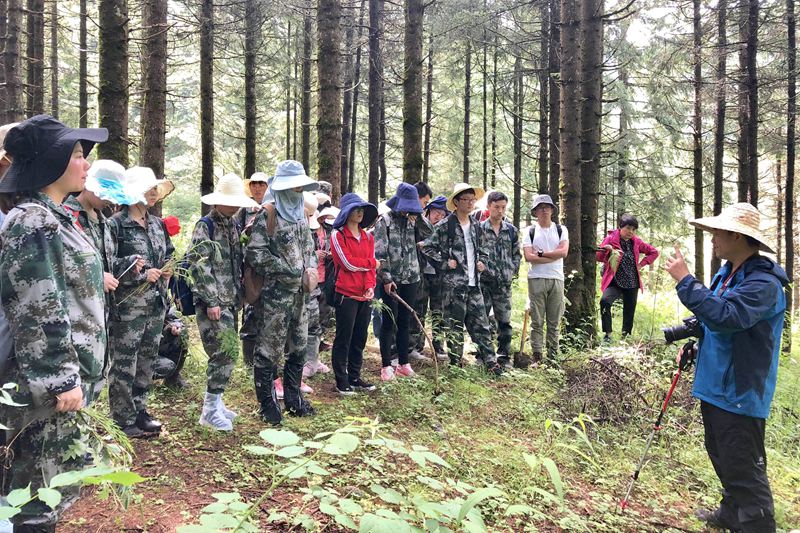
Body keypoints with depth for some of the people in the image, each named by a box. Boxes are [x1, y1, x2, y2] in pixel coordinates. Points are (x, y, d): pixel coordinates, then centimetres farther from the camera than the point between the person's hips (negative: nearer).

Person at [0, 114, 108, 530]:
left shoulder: (50, 217, 13)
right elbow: (39, 312, -22)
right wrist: (62, 379, -20)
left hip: (63, 371, 10)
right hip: (46, 381, -10)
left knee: (60, 477, 18)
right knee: (41, 483, 3)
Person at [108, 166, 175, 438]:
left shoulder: (158, 224, 12)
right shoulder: (116, 224, -11)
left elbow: (169, 254, 23)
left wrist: (168, 269, 3)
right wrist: (141, 273, -20)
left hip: (156, 303, 7)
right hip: (127, 304, -7)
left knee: (147, 360, 15)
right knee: (124, 364, 1)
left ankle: (139, 410, 29)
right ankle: (124, 421, 12)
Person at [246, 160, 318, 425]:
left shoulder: (301, 215, 13)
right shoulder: (266, 216, -10)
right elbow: (255, 253, -17)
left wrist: (311, 269, 2)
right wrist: (289, 270, -17)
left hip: (300, 293, 8)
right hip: (276, 293, -8)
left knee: (298, 348, 15)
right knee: (269, 350, 0)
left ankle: (293, 399, 29)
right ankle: (267, 403, 14)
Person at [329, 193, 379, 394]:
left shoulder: (368, 237, 14)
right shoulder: (338, 236, -5)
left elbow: (371, 267, 8)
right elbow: (349, 263, -13)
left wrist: (370, 286, -9)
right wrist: (372, 262, -1)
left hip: (365, 296, 6)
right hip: (346, 295, -6)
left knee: (360, 339, 12)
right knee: (343, 339, 1)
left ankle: (355, 378, 23)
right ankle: (341, 381, 10)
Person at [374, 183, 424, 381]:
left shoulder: (412, 220, 11)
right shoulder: (384, 221, -5)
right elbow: (380, 253, -10)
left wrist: (417, 218, 0)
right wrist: (386, 278, -15)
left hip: (410, 278, 5)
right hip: (391, 280, -5)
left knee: (405, 321, 10)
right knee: (389, 321, 0)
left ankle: (404, 363, 19)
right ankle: (386, 365, 8)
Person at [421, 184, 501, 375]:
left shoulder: (475, 226, 14)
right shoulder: (444, 226, -7)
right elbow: (428, 247, -9)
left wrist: (482, 261, 10)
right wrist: (445, 263, -12)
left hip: (474, 284, 6)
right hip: (453, 284, -6)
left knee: (480, 324, 8)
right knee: (455, 326, 2)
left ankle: (490, 361, 13)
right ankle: (455, 363, 13)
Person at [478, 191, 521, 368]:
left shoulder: (511, 230, 8)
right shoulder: (479, 228, -1)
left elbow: (516, 254, 15)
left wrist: (513, 270, 4)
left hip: (504, 282, 2)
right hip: (483, 281, -2)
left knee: (504, 321, 6)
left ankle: (504, 356, 16)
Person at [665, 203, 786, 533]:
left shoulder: (763, 282, -22)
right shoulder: (726, 274, 9)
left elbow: (725, 316, -36)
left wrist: (684, 280, -32)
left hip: (740, 393, -10)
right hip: (715, 385, 10)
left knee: (744, 469, -3)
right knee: (723, 458, 25)